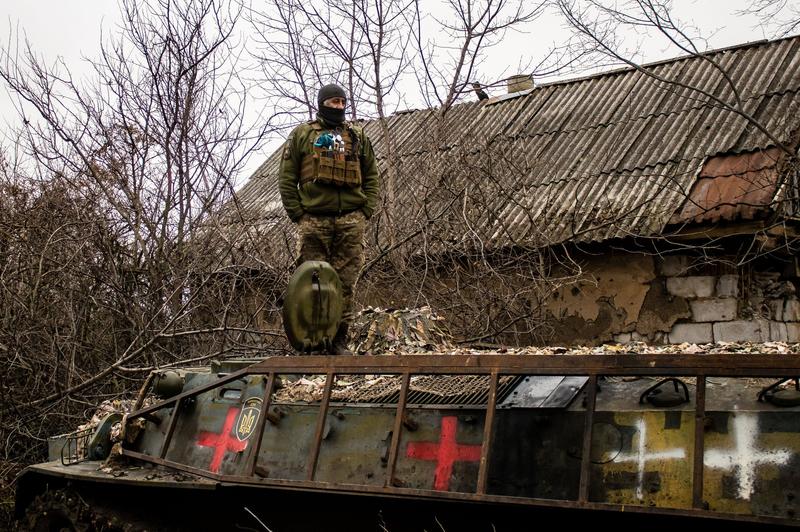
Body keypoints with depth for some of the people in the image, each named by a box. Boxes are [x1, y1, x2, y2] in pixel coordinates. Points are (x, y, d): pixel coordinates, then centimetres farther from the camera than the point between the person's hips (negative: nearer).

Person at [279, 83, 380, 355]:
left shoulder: (358, 136, 17)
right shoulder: (302, 134, 9)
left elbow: (372, 176, 18)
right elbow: (287, 178, 6)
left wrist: (366, 211, 5)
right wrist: (298, 215, -3)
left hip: (351, 220, 2)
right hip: (314, 220, -2)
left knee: (345, 283, 1)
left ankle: (340, 340, 8)